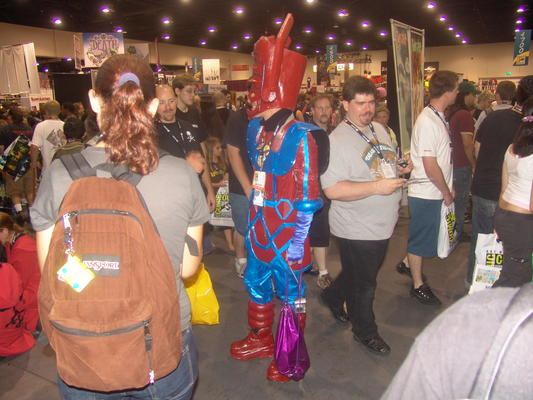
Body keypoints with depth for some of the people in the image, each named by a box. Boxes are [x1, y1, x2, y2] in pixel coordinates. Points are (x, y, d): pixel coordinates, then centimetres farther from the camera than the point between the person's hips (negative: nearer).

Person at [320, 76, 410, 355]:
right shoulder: (337, 141, -20)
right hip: (356, 230, -8)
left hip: (382, 224, 8)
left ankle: (333, 296, 51)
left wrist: (400, 170, 0)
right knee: (363, 285, 10)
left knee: (359, 275, 26)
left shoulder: (379, 129, 7)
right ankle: (365, 332, 33)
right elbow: (332, 190, -27)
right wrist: (375, 187, -30)